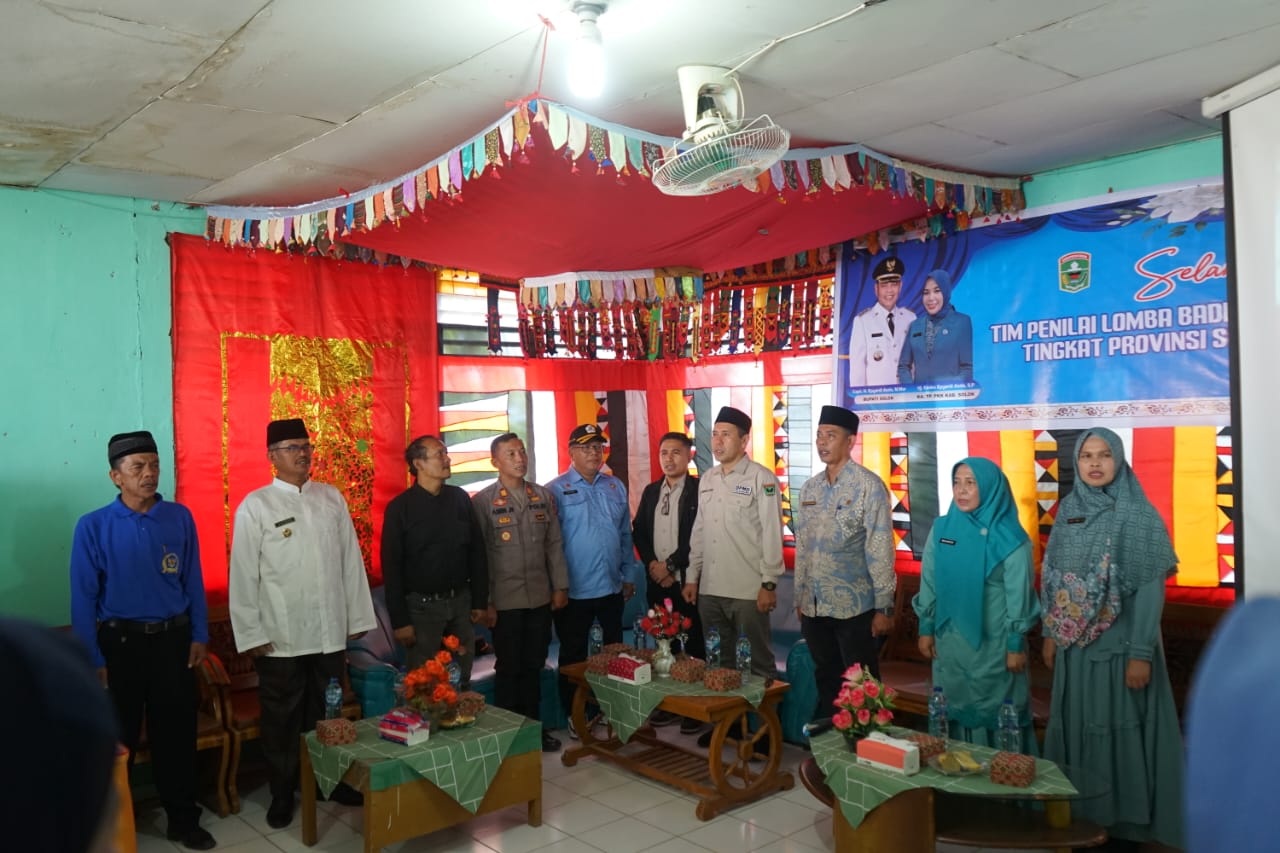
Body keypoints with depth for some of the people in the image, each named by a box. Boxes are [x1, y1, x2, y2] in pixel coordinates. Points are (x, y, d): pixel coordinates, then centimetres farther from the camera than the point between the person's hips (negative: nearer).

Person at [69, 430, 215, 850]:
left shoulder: (180, 517, -3)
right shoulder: (93, 526, -10)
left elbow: (193, 581, 3)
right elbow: (84, 598, -6)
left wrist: (199, 635, 3)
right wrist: (94, 659, -7)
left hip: (173, 639, 2)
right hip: (120, 643, -1)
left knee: (177, 732, 11)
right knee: (118, 737, 15)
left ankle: (183, 819, 29)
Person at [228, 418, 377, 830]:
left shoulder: (332, 498, 5)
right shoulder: (255, 506, -5)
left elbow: (351, 559, 7)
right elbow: (243, 575, -5)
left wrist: (357, 617, 6)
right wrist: (250, 634, -8)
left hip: (330, 631, 3)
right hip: (280, 636, -3)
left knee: (328, 715, 15)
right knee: (282, 720, 10)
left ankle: (332, 781, 31)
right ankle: (282, 795, 27)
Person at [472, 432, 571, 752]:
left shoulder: (543, 496, 7)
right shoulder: (483, 501, -6)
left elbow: (554, 544, 9)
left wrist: (560, 586, 6)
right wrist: (485, 602, -9)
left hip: (541, 597, 4)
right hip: (505, 601, -3)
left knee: (533, 667, 13)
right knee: (508, 669, 7)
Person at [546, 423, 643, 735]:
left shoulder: (616, 487, 8)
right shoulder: (555, 490, -8)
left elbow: (625, 534, 13)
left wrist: (629, 575, 11)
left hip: (613, 588, 5)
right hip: (574, 591, -5)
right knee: (573, 657, 9)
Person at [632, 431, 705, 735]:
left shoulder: (699, 489, -7)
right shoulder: (650, 491, 12)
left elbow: (699, 535, -13)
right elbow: (638, 530, 12)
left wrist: (670, 564, -13)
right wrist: (652, 564, -3)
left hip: (688, 581, -5)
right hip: (656, 581, 5)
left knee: (693, 644, 2)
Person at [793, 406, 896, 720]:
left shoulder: (869, 485, -9)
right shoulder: (809, 488, 8)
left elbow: (880, 550, -11)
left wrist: (884, 607, -12)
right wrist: (799, 599, 13)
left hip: (854, 606, -5)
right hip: (814, 606, 5)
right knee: (826, 681, 17)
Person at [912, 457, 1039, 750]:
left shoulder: (1009, 538, -12)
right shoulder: (941, 529, -1)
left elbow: (1018, 595, -9)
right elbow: (929, 583, 5)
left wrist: (1016, 645, -8)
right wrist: (926, 629, 5)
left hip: (994, 642, -4)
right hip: (949, 639, 4)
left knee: (994, 710, 8)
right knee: (955, 706, 15)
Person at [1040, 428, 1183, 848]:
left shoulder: (1138, 514, -10)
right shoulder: (1068, 511, 6)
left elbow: (1151, 588, -12)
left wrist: (1141, 652, -16)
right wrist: (1050, 632, 9)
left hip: (1120, 641, -5)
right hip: (1075, 643, 5)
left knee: (1120, 727, 3)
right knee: (1078, 725, 13)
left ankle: (1127, 819, 19)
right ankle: (1081, 814, 27)